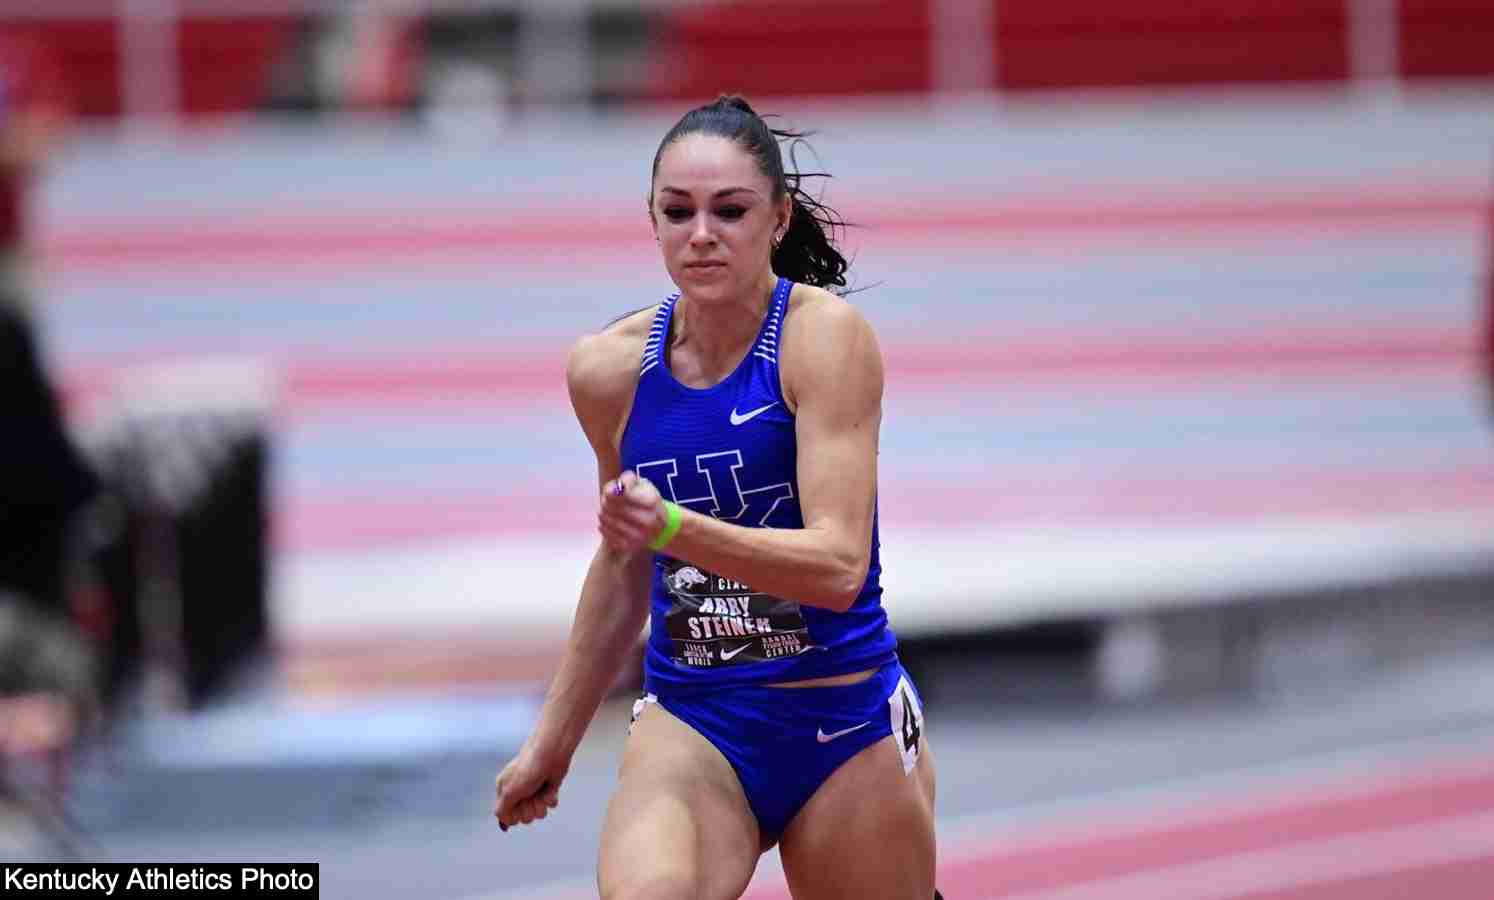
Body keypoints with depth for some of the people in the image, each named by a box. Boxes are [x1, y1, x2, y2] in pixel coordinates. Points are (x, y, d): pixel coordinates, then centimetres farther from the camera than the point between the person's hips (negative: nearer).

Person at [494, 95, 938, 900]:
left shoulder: (826, 334, -12)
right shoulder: (609, 368, 1)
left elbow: (839, 564, -22)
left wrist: (673, 529, -36)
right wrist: (553, 739, 26)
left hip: (846, 727, -2)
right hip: (690, 721, 2)